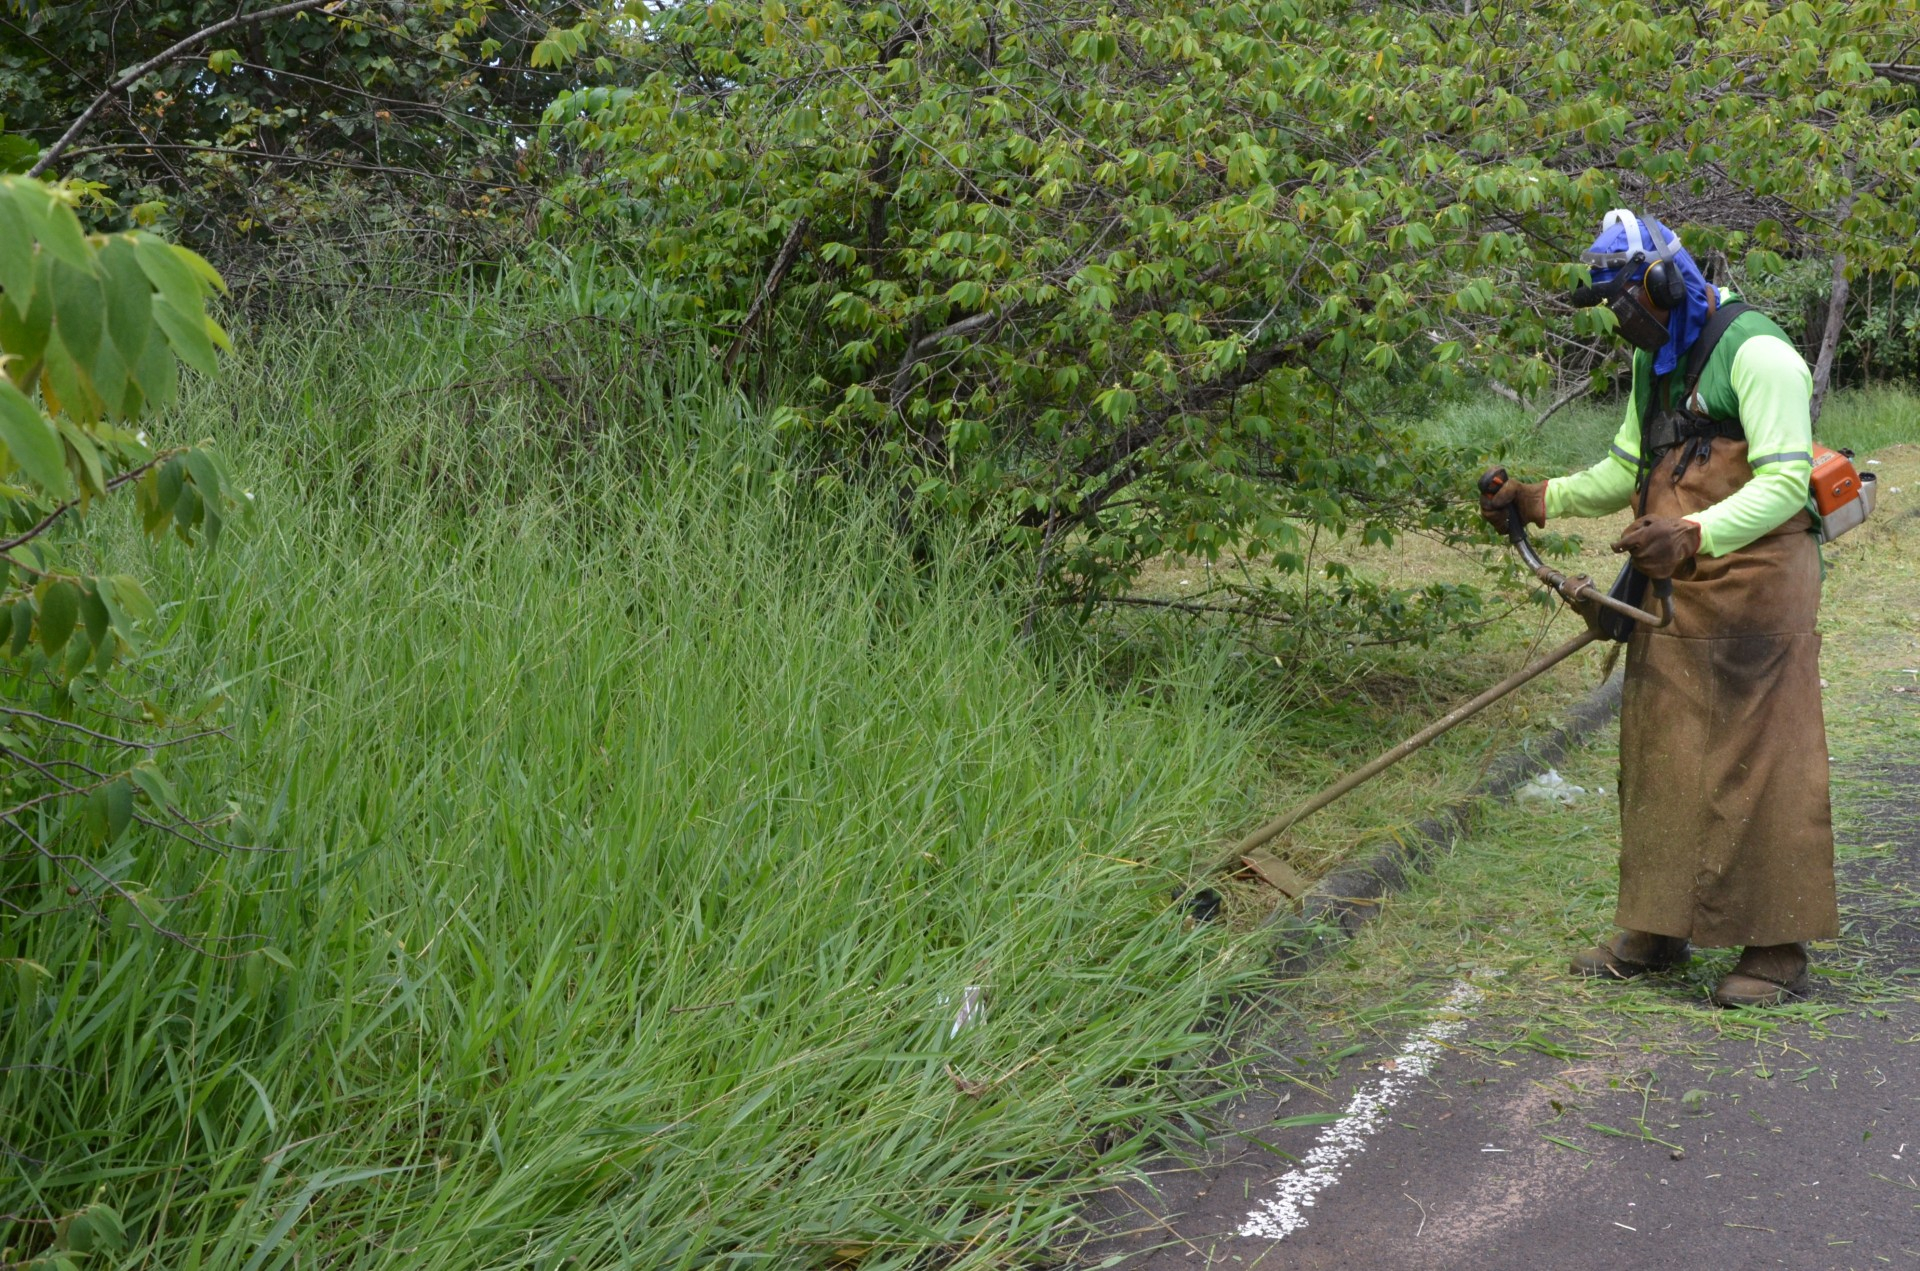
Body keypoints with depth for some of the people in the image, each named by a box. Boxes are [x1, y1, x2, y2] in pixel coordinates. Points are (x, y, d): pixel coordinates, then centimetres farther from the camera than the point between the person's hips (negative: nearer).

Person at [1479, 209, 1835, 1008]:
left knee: (1757, 758, -5)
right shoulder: (1655, 363, 16)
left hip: (1750, 584, -9)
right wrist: (1539, 500, 8)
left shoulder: (1754, 353, -14)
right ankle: (1656, 929, 20)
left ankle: (1777, 949, 3)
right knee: (1659, 754, 10)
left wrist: (1694, 535, -33)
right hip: (1671, 591, 9)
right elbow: (1625, 471, 22)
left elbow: (1785, 480, -21)